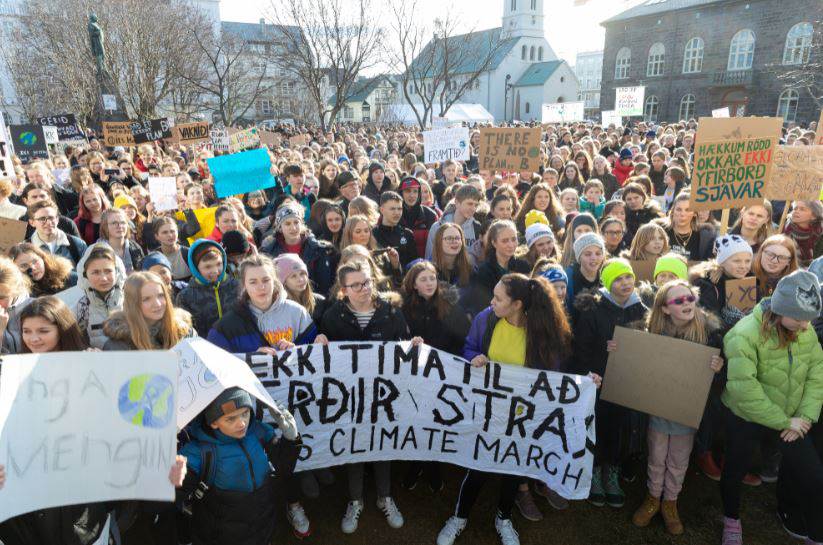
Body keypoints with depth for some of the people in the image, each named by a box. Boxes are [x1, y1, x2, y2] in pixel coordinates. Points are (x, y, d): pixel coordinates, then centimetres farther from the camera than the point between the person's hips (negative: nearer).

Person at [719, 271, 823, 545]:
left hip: (790, 418, 5)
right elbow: (744, 389, -31)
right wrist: (784, 422, -22)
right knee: (736, 470, 15)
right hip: (744, 417, -4)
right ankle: (731, 518, 44)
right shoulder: (745, 335, -29)